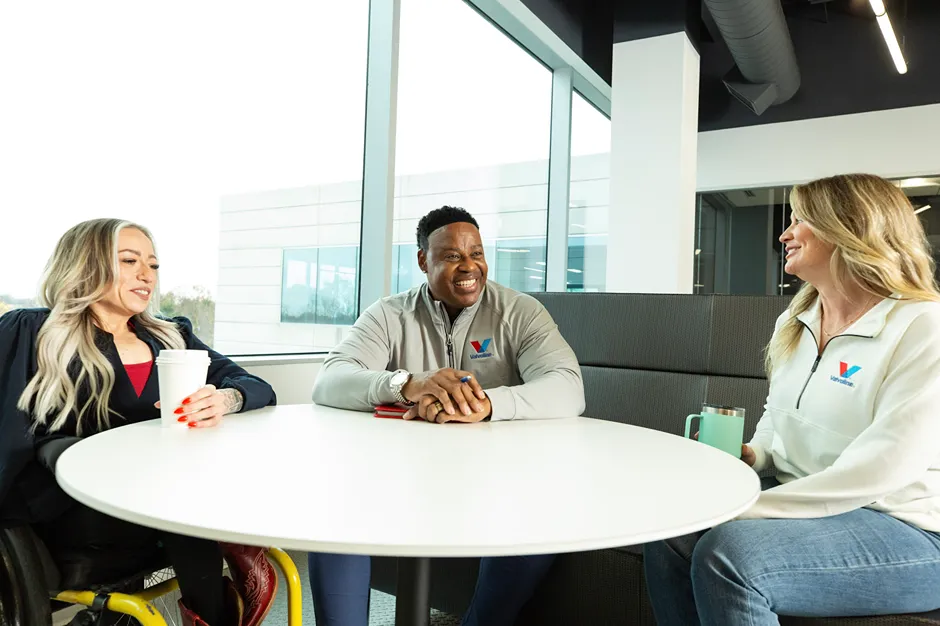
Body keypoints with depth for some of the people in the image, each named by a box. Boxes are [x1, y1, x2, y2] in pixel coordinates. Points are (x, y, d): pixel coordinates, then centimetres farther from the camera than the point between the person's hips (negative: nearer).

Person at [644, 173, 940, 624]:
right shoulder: (794, 320, 12)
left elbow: (880, 471, -24)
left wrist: (750, 509, -25)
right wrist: (751, 455, -1)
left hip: (903, 531, -7)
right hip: (802, 502, 7)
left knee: (726, 554, -31)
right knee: (668, 536, -17)